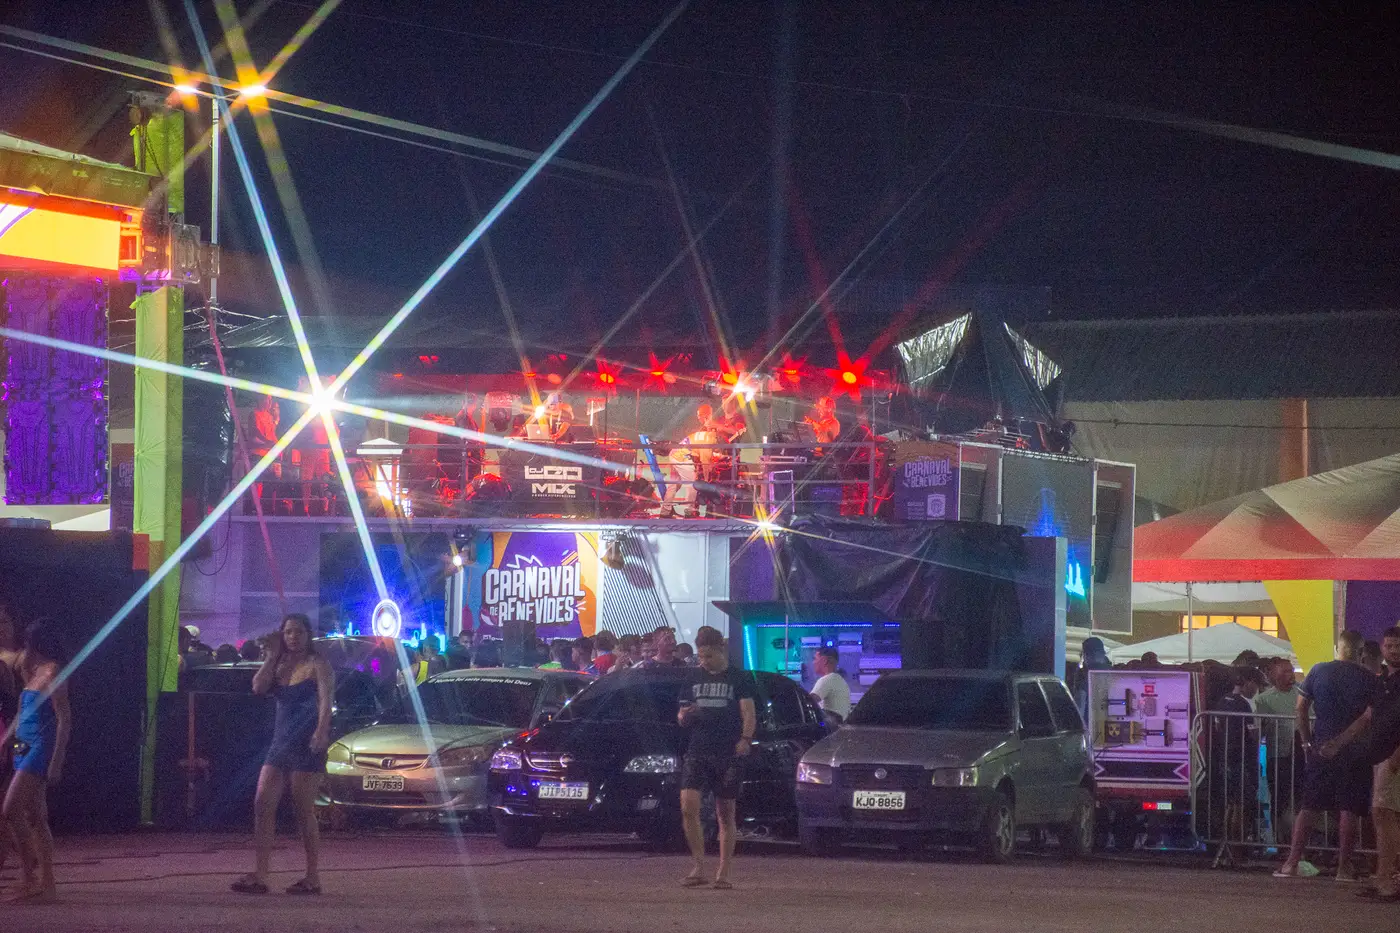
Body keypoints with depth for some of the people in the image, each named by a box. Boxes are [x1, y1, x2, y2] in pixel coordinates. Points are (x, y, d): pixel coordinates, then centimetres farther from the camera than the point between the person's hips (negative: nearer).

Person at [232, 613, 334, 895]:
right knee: (263, 805, -2)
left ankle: (312, 878, 2)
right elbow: (258, 687, 2)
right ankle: (259, 875, -2)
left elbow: (325, 699, -17)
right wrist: (273, 656, 3)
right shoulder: (280, 667, 17)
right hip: (281, 742, 7)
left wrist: (322, 731, -33)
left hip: (306, 745, -7)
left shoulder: (317, 665, -3)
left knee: (304, 812, -5)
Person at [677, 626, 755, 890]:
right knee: (688, 806, -14)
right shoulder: (694, 679, 15)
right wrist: (684, 716, -6)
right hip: (697, 751, 2)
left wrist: (745, 739, -19)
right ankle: (699, 866, -5)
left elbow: (749, 713, -1)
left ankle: (723, 873, 8)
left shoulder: (740, 679, 5)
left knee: (726, 813, 3)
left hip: (727, 752, -2)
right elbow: (683, 716, 19)